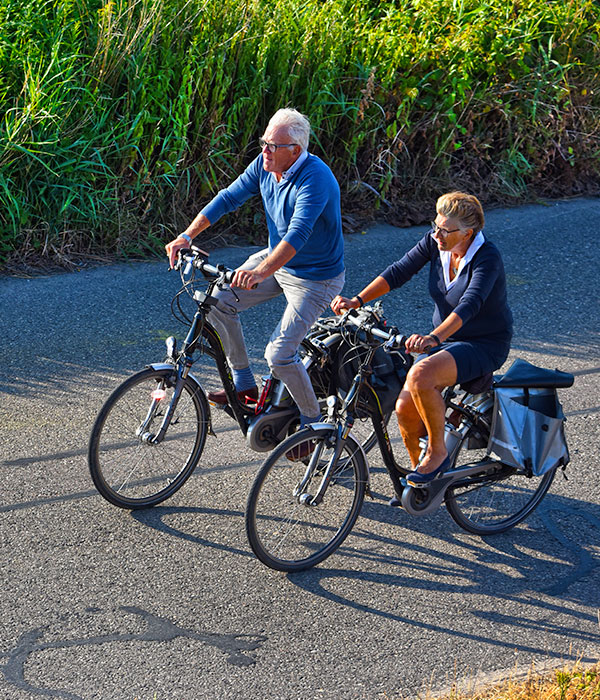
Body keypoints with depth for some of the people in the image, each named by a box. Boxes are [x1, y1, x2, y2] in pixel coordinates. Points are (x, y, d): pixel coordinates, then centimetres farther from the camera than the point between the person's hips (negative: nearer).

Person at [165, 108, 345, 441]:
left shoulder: (315, 179, -31)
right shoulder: (265, 164, -8)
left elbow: (298, 234, -43)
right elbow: (229, 197, -4)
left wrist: (261, 272, -57)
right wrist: (188, 235, -15)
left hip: (315, 277, -8)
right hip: (276, 259, 8)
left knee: (279, 354, -17)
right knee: (218, 301, -3)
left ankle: (312, 421, 8)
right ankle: (244, 385, 13)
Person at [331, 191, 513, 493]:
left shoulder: (487, 258, -25)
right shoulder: (434, 242, -6)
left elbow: (469, 304, -39)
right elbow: (399, 271, -9)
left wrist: (433, 338, -56)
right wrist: (357, 301, -23)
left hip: (485, 345, -7)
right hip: (444, 340, 7)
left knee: (420, 376, -33)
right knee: (405, 408, -9)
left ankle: (437, 452, -13)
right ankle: (421, 478, 15)